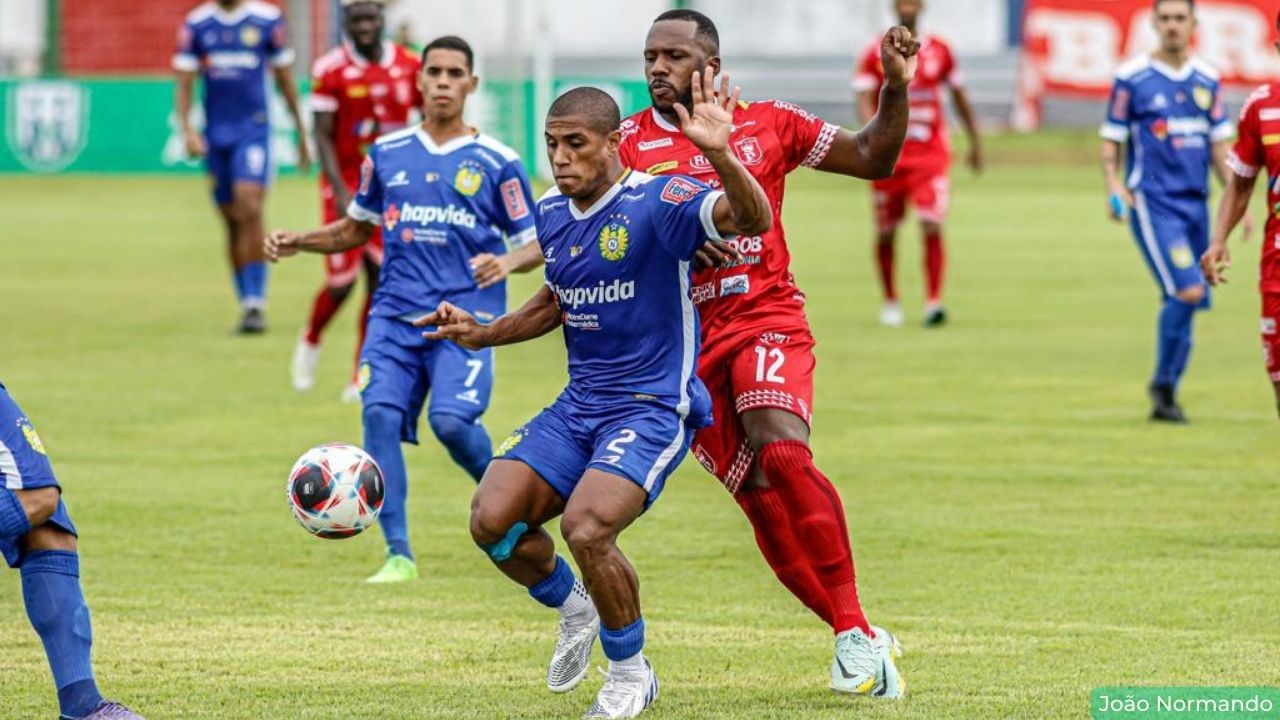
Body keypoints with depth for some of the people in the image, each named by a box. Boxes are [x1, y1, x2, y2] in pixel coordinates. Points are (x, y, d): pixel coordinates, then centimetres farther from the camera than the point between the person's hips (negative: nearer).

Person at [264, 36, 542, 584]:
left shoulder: (497, 163, 2)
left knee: (451, 420, -22)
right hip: (396, 312, 3)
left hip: (467, 316, -3)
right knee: (380, 413, -16)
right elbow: (358, 229, 25)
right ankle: (399, 555, -9)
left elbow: (535, 246, 6)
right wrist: (298, 243, 10)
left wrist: (507, 263, -16)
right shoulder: (387, 154, 12)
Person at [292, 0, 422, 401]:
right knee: (342, 282, -3)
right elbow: (322, 137, -10)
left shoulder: (408, 67, -1)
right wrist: (340, 191, -19)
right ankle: (310, 342, 28)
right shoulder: (332, 70, -10)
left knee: (380, 278, 0)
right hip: (347, 185, -3)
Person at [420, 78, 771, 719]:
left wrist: (720, 156, -50)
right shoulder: (552, 214, 8)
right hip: (578, 404, 7)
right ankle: (574, 609, 22)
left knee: (586, 528, -27)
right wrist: (481, 334, 14)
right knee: (491, 519, -10)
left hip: (653, 407, -7)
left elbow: (751, 219, -32)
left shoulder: (657, 203, -15)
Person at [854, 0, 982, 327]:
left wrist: (975, 142, 18)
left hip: (931, 155, 0)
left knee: (932, 227, -15)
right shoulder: (876, 55, -1)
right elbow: (864, 101, -7)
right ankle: (890, 301, 26)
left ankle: (933, 303, -14)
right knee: (886, 234, 7)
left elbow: (959, 97, 15)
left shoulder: (940, 51, 4)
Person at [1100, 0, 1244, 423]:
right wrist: (1113, 185, -14)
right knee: (1186, 291, -18)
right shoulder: (1131, 78, -1)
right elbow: (1111, 139, 2)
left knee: (1188, 301, 4)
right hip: (1152, 201, -5)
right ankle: (1162, 385, -2)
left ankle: (1166, 396, 16)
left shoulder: (1207, 80, 12)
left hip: (1196, 203, 5)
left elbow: (1219, 144, 17)